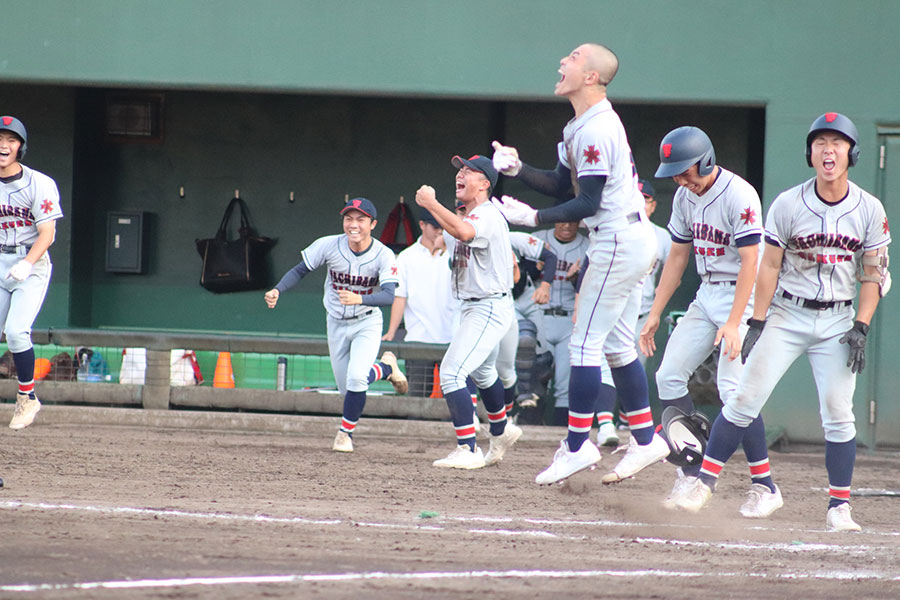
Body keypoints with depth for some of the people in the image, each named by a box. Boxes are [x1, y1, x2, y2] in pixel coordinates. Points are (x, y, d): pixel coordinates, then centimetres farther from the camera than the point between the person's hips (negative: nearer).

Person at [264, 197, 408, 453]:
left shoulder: (383, 255, -22)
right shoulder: (328, 246, -17)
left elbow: (389, 296, -34)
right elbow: (300, 270, -7)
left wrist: (359, 299, -52)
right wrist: (277, 290, -25)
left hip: (367, 322, -3)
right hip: (337, 324, 3)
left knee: (356, 377, -24)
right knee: (348, 390, 7)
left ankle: (345, 432, 1)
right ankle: (385, 368, 39)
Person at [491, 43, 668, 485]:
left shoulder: (595, 131, -19)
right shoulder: (581, 127, 13)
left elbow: (588, 204, -21)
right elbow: (561, 185, 16)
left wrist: (534, 218, -22)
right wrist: (517, 169, 2)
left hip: (619, 244, -11)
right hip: (629, 243, 11)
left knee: (584, 343, -8)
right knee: (617, 345, 15)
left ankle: (578, 445, -6)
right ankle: (645, 440, 19)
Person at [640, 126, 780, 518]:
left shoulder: (739, 196, -19)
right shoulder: (685, 196, 6)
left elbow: (750, 263, -22)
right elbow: (678, 257, 14)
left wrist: (734, 324, -28)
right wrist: (655, 314, 11)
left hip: (741, 296, -8)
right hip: (706, 295, 8)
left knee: (733, 386, -19)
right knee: (669, 377, 1)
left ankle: (764, 486, -13)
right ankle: (691, 475, 8)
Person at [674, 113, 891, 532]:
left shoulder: (869, 210, -3)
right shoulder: (788, 205, -6)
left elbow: (873, 275, 2)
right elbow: (770, 266, -2)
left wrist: (860, 328, -7)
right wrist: (756, 324, -6)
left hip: (837, 321, 1)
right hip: (786, 315, -1)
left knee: (838, 414, -5)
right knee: (745, 399, -8)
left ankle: (839, 508, 3)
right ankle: (705, 484, -1)